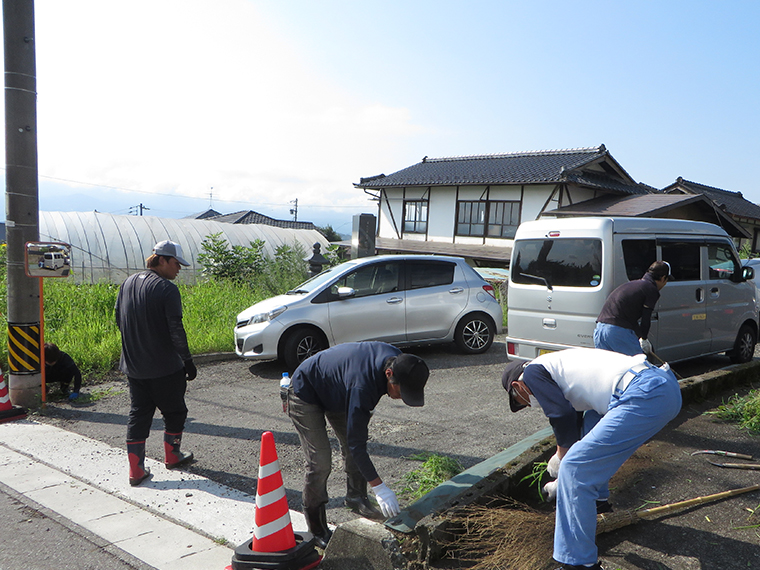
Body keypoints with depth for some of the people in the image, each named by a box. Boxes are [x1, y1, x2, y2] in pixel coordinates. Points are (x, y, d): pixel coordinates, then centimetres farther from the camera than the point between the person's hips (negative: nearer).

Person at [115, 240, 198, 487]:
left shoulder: (128, 283, 6)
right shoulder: (167, 288, -17)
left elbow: (119, 321, 15)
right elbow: (176, 330, -19)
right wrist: (187, 361, -10)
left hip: (132, 366, 7)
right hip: (164, 368, -6)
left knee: (138, 413, 12)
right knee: (174, 411, 14)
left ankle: (136, 470, 12)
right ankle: (172, 456, 30)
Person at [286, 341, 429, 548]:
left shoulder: (397, 359, -18)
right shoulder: (361, 386, -41)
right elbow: (356, 443, -36)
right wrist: (379, 487, -34)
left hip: (335, 391, 8)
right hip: (305, 394, -8)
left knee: (351, 444, 6)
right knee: (320, 461, -10)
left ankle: (356, 496, 27)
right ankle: (317, 529, 5)